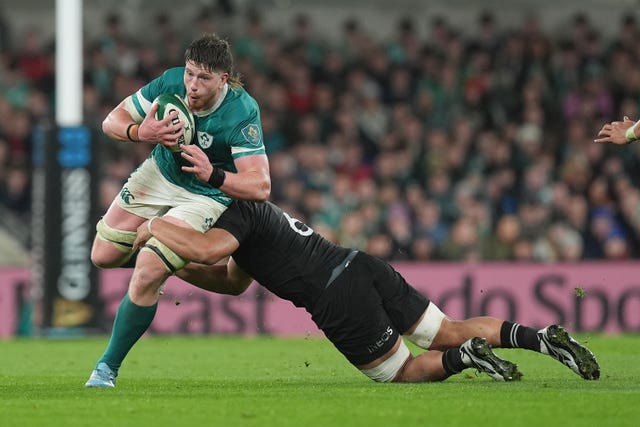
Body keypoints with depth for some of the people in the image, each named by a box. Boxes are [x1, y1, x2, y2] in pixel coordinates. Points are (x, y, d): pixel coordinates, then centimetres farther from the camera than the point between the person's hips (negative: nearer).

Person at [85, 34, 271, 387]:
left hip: (205, 196, -5)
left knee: (146, 278, -19)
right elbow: (111, 121, -12)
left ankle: (108, 365, -2)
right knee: (103, 257, 9)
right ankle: (164, 259, 40)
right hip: (159, 173, 5)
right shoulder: (170, 83, -21)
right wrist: (140, 133, -34)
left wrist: (213, 175, -52)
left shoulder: (242, 114, -33)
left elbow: (260, 187, -36)